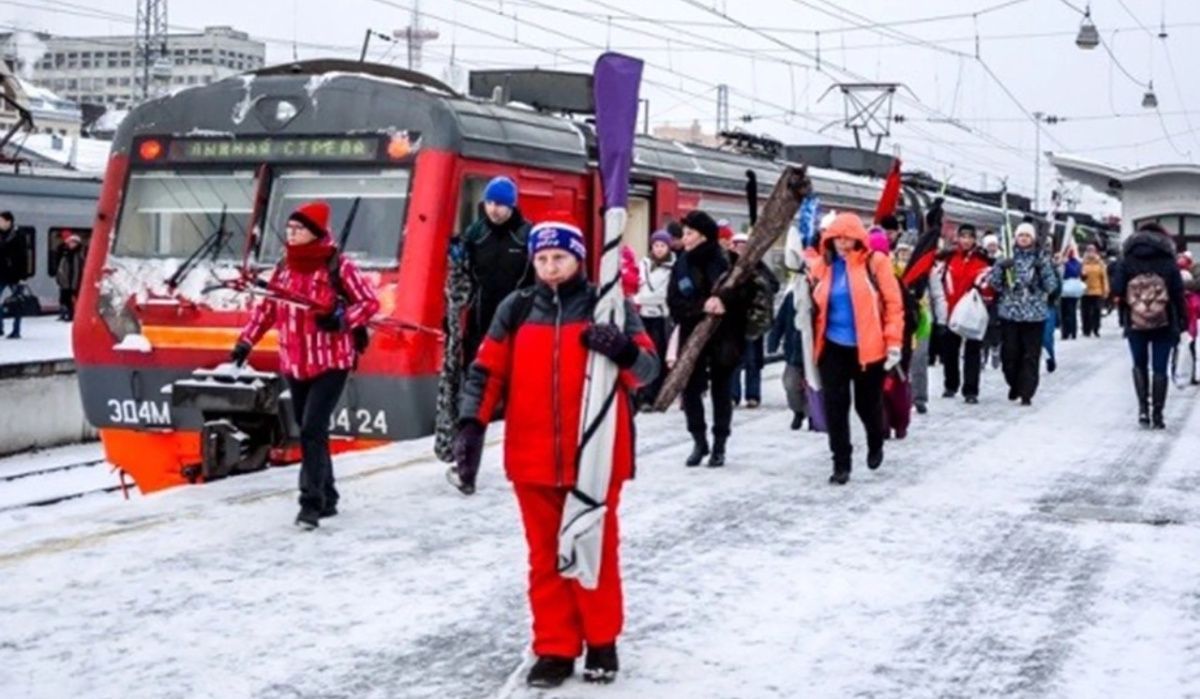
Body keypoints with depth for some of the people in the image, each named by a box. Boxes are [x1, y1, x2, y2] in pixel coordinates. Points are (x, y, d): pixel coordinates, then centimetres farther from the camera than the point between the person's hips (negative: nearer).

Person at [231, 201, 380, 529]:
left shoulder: (338, 266, -9)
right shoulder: (285, 268, 8)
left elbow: (370, 302, -6)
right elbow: (267, 307, 17)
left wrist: (341, 319, -22)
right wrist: (246, 342, 10)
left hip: (331, 364, -6)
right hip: (295, 365, 6)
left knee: (312, 430, -14)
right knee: (310, 432, 12)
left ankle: (312, 503, -11)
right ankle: (326, 497, 25)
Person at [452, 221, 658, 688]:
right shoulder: (516, 310, 5)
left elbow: (647, 369, -6)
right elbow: (488, 370, 6)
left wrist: (624, 351, -28)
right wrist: (472, 424, -5)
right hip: (533, 459, 2)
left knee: (596, 552, 8)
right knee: (546, 556, 9)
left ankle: (601, 643, 24)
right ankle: (554, 649, 19)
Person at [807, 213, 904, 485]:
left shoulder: (875, 262, -7)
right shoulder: (821, 265, 3)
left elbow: (893, 303, -8)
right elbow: (814, 305, 14)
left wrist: (893, 342, -13)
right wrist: (813, 343, 8)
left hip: (868, 347, -2)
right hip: (833, 347, 2)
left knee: (868, 403, 11)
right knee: (835, 406, -2)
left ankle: (875, 444, 40)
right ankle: (841, 464, 6)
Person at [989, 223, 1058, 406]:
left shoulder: (1041, 259, 4)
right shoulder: (1007, 258, 7)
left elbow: (1051, 286, -2)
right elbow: (994, 283, 3)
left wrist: (1044, 269, -17)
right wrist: (1000, 267, -14)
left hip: (1034, 314, -1)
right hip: (1009, 312, 1)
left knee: (1030, 355, -4)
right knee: (1009, 353, 3)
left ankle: (1026, 393, 0)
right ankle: (1014, 385, 26)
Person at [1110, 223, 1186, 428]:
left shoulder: (1126, 261, 0)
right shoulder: (1169, 263, -1)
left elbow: (1116, 290, -7)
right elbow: (1178, 294, -5)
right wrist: (1182, 321, 1)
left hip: (1135, 322, 1)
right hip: (1164, 324, -1)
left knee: (1140, 365, 16)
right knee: (1160, 368, 6)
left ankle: (1143, 407, 2)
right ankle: (1157, 414, 5)